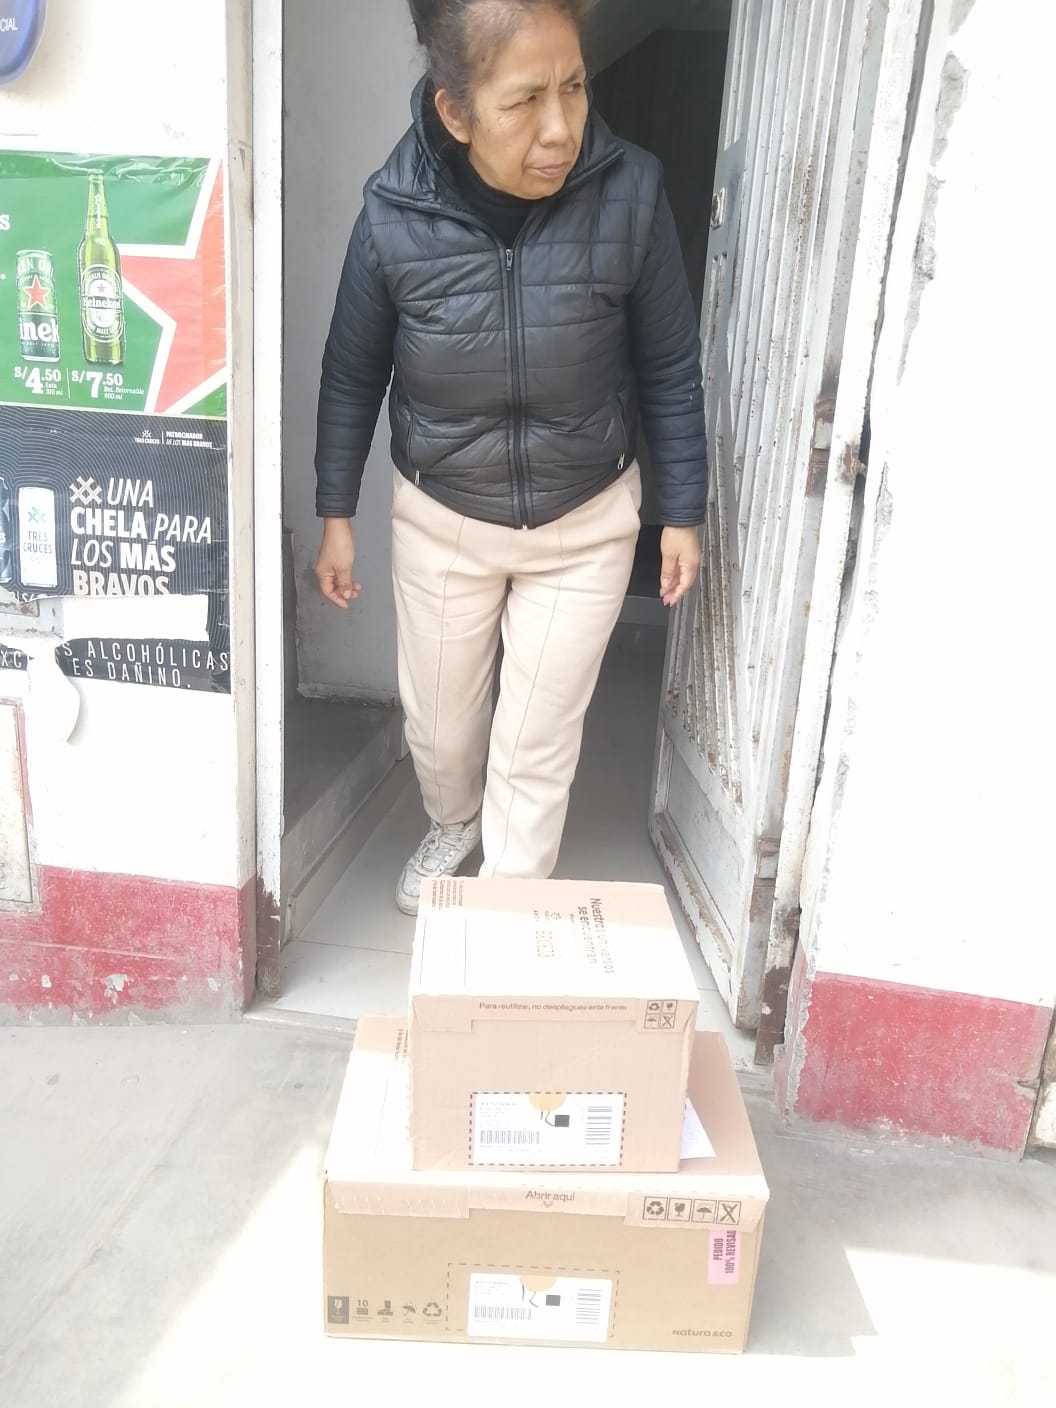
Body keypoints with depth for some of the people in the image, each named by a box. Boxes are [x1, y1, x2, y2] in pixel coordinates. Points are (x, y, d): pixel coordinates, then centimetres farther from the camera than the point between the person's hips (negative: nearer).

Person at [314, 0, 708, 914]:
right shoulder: (395, 216, -17)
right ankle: (453, 823, 55)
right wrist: (336, 513, 3)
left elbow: (669, 367, -6)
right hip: (439, 519, 1)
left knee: (538, 747, 8)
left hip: (587, 525, -1)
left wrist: (683, 512, -2)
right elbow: (352, 373, -2)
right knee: (440, 724, 19)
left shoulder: (629, 193, -18)